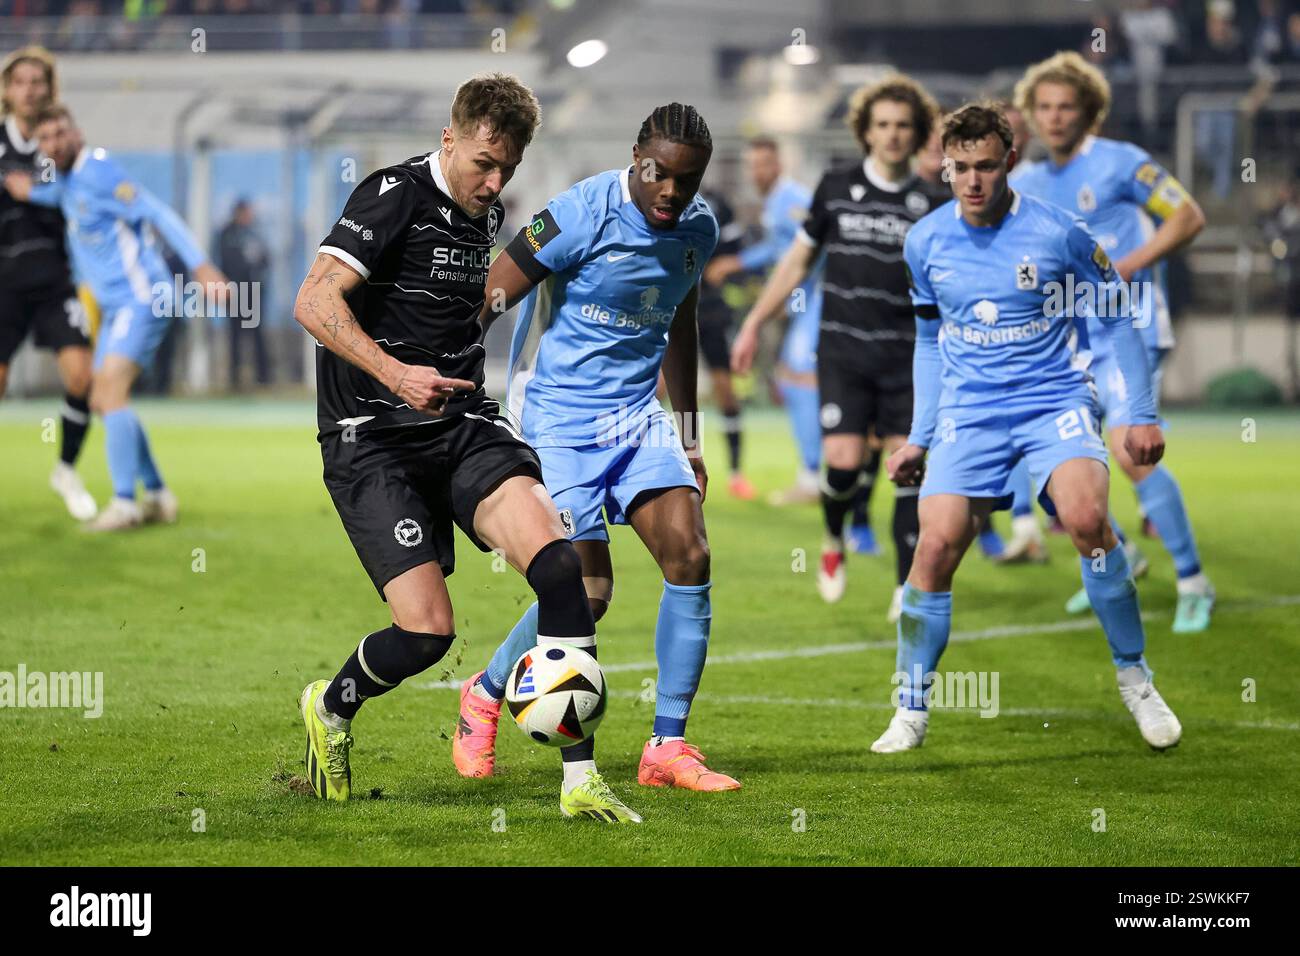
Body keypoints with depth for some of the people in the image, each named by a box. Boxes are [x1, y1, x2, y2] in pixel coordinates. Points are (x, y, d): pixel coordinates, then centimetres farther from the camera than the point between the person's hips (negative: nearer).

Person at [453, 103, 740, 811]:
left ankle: (668, 747, -4)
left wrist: (689, 443, 23)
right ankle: (485, 694, 17)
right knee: (586, 591, -11)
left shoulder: (697, 229, 4)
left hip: (639, 414, 6)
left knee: (690, 556, -12)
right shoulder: (580, 216, -18)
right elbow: (482, 303, -14)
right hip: (559, 417, -6)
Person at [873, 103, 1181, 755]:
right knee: (936, 546, -14)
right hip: (968, 410, 3)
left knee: (1086, 518, -27)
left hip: (1055, 398, -2)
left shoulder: (1056, 232, -8)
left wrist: (1142, 414, 1)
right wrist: (918, 437, 15)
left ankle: (1134, 677, -8)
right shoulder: (926, 242, 2)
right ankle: (910, 711, 2)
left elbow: (1117, 316, 4)